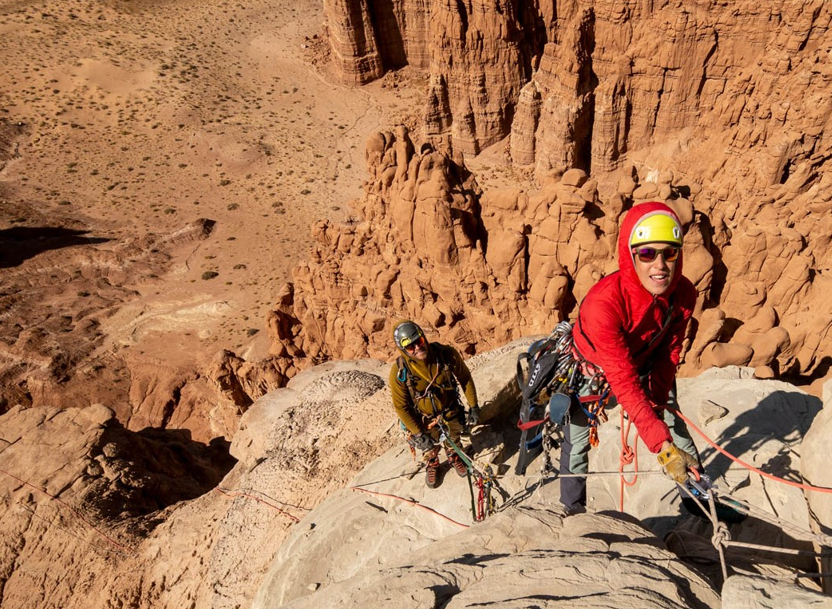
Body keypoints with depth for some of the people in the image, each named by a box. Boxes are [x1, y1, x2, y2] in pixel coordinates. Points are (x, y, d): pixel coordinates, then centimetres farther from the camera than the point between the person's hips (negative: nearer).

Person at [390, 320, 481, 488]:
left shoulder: (447, 354, -30)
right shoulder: (399, 372, -33)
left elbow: (465, 378, -11)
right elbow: (401, 406, -19)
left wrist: (473, 407, -5)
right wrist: (418, 434, -15)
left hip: (451, 413, 2)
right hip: (425, 421, -1)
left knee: (453, 443, 31)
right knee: (430, 450, 28)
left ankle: (454, 459, 66)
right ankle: (431, 466, 62)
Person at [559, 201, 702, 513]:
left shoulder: (684, 294, -23)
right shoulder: (603, 303, -41)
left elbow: (668, 354, -10)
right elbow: (624, 382, -41)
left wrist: (656, 403, -21)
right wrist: (662, 445, -43)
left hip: (643, 363, 5)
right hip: (592, 369, -4)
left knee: (674, 422, 11)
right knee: (577, 444, 1)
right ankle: (573, 513, 25)